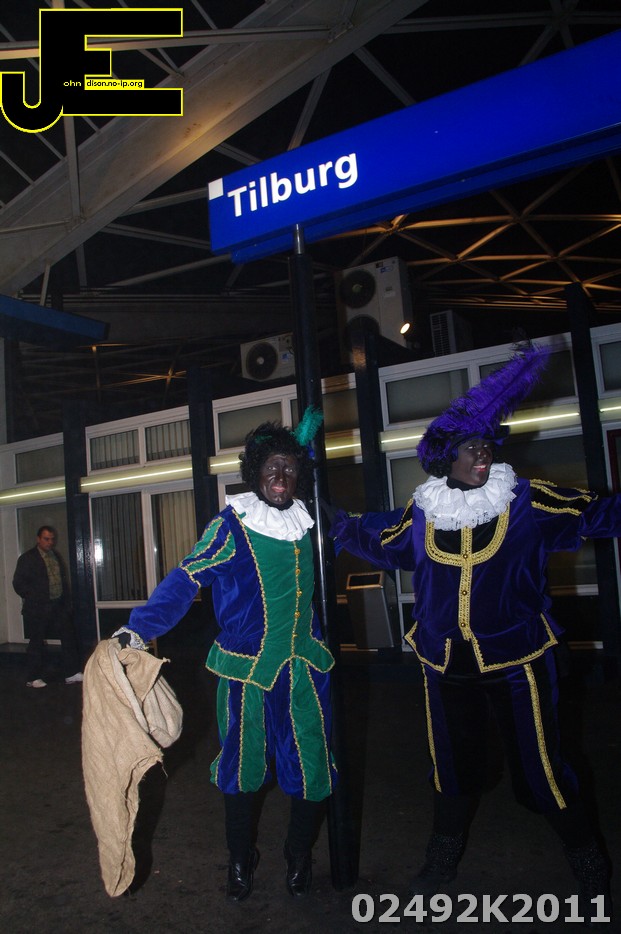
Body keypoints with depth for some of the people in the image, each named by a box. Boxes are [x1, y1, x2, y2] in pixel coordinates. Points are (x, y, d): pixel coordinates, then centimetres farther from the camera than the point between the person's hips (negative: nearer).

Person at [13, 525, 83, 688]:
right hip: (38, 608, -6)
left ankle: (72, 674, 12)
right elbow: (18, 583, -6)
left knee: (69, 636, 4)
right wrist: (33, 599, -5)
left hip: (59, 605, 6)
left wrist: (66, 600, 11)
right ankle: (33, 678, 17)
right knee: (37, 642, 3)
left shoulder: (56, 556, 13)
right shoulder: (27, 558, -6)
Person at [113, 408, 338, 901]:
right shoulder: (231, 527, -10)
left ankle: (299, 857, 36)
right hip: (245, 668, -3)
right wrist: (138, 628, -30)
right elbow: (186, 581, -19)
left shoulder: (309, 524, 2)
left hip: (304, 667, 3)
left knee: (311, 766, 8)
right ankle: (241, 861, 38)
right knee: (241, 767, 12)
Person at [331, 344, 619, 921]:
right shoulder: (421, 514, -2)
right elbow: (381, 543, 15)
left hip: (516, 658, -2)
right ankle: (443, 857, 42)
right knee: (452, 763, 19)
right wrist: (336, 522, 11)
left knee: (538, 767, 7)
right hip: (446, 663, 3)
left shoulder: (527, 503, -10)